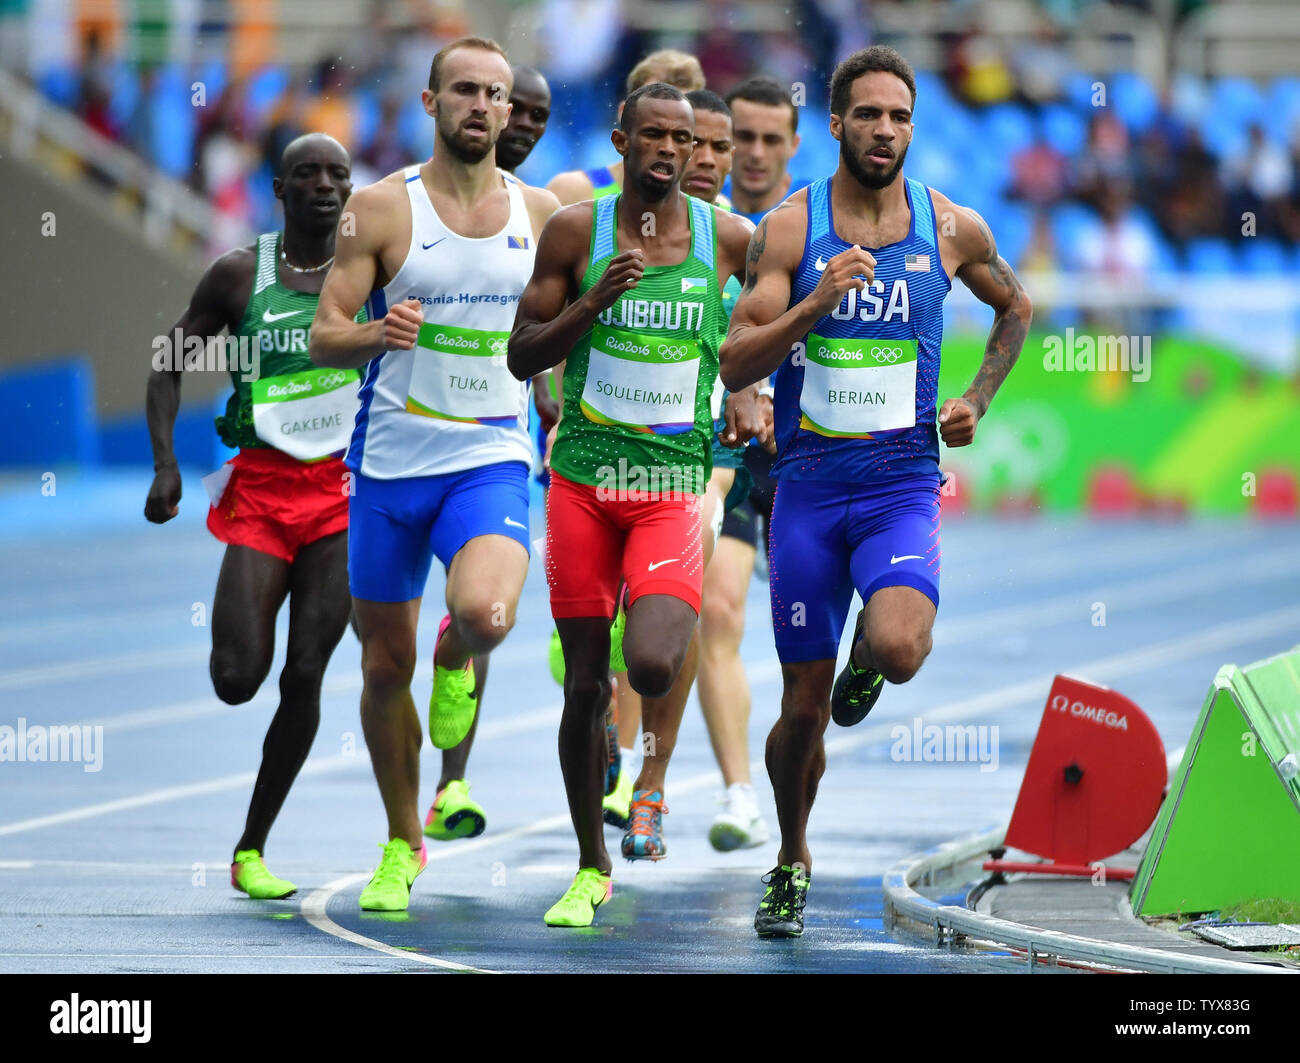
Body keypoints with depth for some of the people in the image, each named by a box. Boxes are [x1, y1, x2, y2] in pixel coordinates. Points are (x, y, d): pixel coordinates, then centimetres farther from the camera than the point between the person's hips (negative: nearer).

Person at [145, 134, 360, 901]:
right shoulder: (239, 276, -1)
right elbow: (171, 360, 7)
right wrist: (165, 464, -4)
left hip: (345, 494, 0)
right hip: (261, 489, 0)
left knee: (305, 674, -4)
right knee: (238, 678, -11)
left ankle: (252, 849, 7)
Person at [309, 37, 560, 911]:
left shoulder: (542, 211, 5)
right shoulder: (383, 208, -3)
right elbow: (324, 338, -6)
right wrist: (378, 334, -25)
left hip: (492, 460, 0)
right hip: (391, 462, 0)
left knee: (486, 615, -29)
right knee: (386, 667, 8)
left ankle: (457, 664, 10)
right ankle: (403, 846, 28)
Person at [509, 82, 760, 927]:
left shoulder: (729, 239, 0)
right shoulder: (575, 232, 0)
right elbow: (521, 357, 1)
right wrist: (592, 303, -15)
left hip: (673, 484, -1)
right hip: (583, 478, 1)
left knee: (653, 659, -24)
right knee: (585, 683, 4)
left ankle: (655, 778, 11)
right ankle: (592, 868, 20)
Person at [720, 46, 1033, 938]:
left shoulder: (953, 229, 1)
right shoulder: (790, 228, -4)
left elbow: (1016, 308, 22)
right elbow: (734, 366, -10)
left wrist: (979, 400, 8)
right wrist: (815, 305, -24)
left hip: (904, 487, 0)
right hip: (809, 486, 0)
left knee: (899, 650, -28)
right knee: (804, 705, 5)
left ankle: (866, 656, 11)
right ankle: (792, 861, 30)